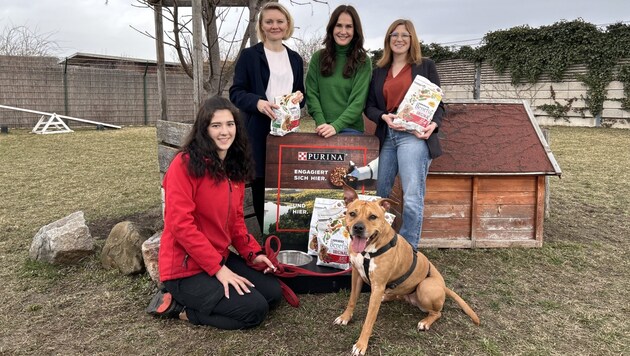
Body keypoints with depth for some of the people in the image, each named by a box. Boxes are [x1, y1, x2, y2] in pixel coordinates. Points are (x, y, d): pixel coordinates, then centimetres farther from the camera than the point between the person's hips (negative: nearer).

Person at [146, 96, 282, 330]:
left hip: (221, 257, 8)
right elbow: (181, 224, -22)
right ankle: (180, 307, 1)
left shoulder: (235, 166, 6)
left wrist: (252, 252, -2)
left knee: (273, 292, 3)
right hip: (185, 267, -8)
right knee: (254, 310, -15)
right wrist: (218, 268, -22)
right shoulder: (185, 164, -18)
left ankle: (201, 300, 10)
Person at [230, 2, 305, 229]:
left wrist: (299, 97, -4)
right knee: (261, 184, 0)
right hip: (259, 131, -3)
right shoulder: (249, 55, 1)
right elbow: (236, 92, -4)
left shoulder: (295, 59, 15)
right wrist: (258, 102, -22)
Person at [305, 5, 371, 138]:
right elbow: (311, 94, 0)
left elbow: (359, 100, -9)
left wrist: (336, 126, -20)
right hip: (323, 129, 2)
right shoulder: (318, 57, 4)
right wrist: (321, 123, -14)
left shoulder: (363, 62, -1)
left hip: (351, 128, -2)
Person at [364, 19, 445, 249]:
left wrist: (433, 125, -14)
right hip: (386, 137, 5)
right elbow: (369, 106, 13)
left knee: (412, 199, -14)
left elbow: (438, 102, 6)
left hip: (414, 135, -4)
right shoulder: (379, 71, 18)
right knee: (379, 196, 10)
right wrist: (384, 117, -9)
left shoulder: (425, 66, 9)